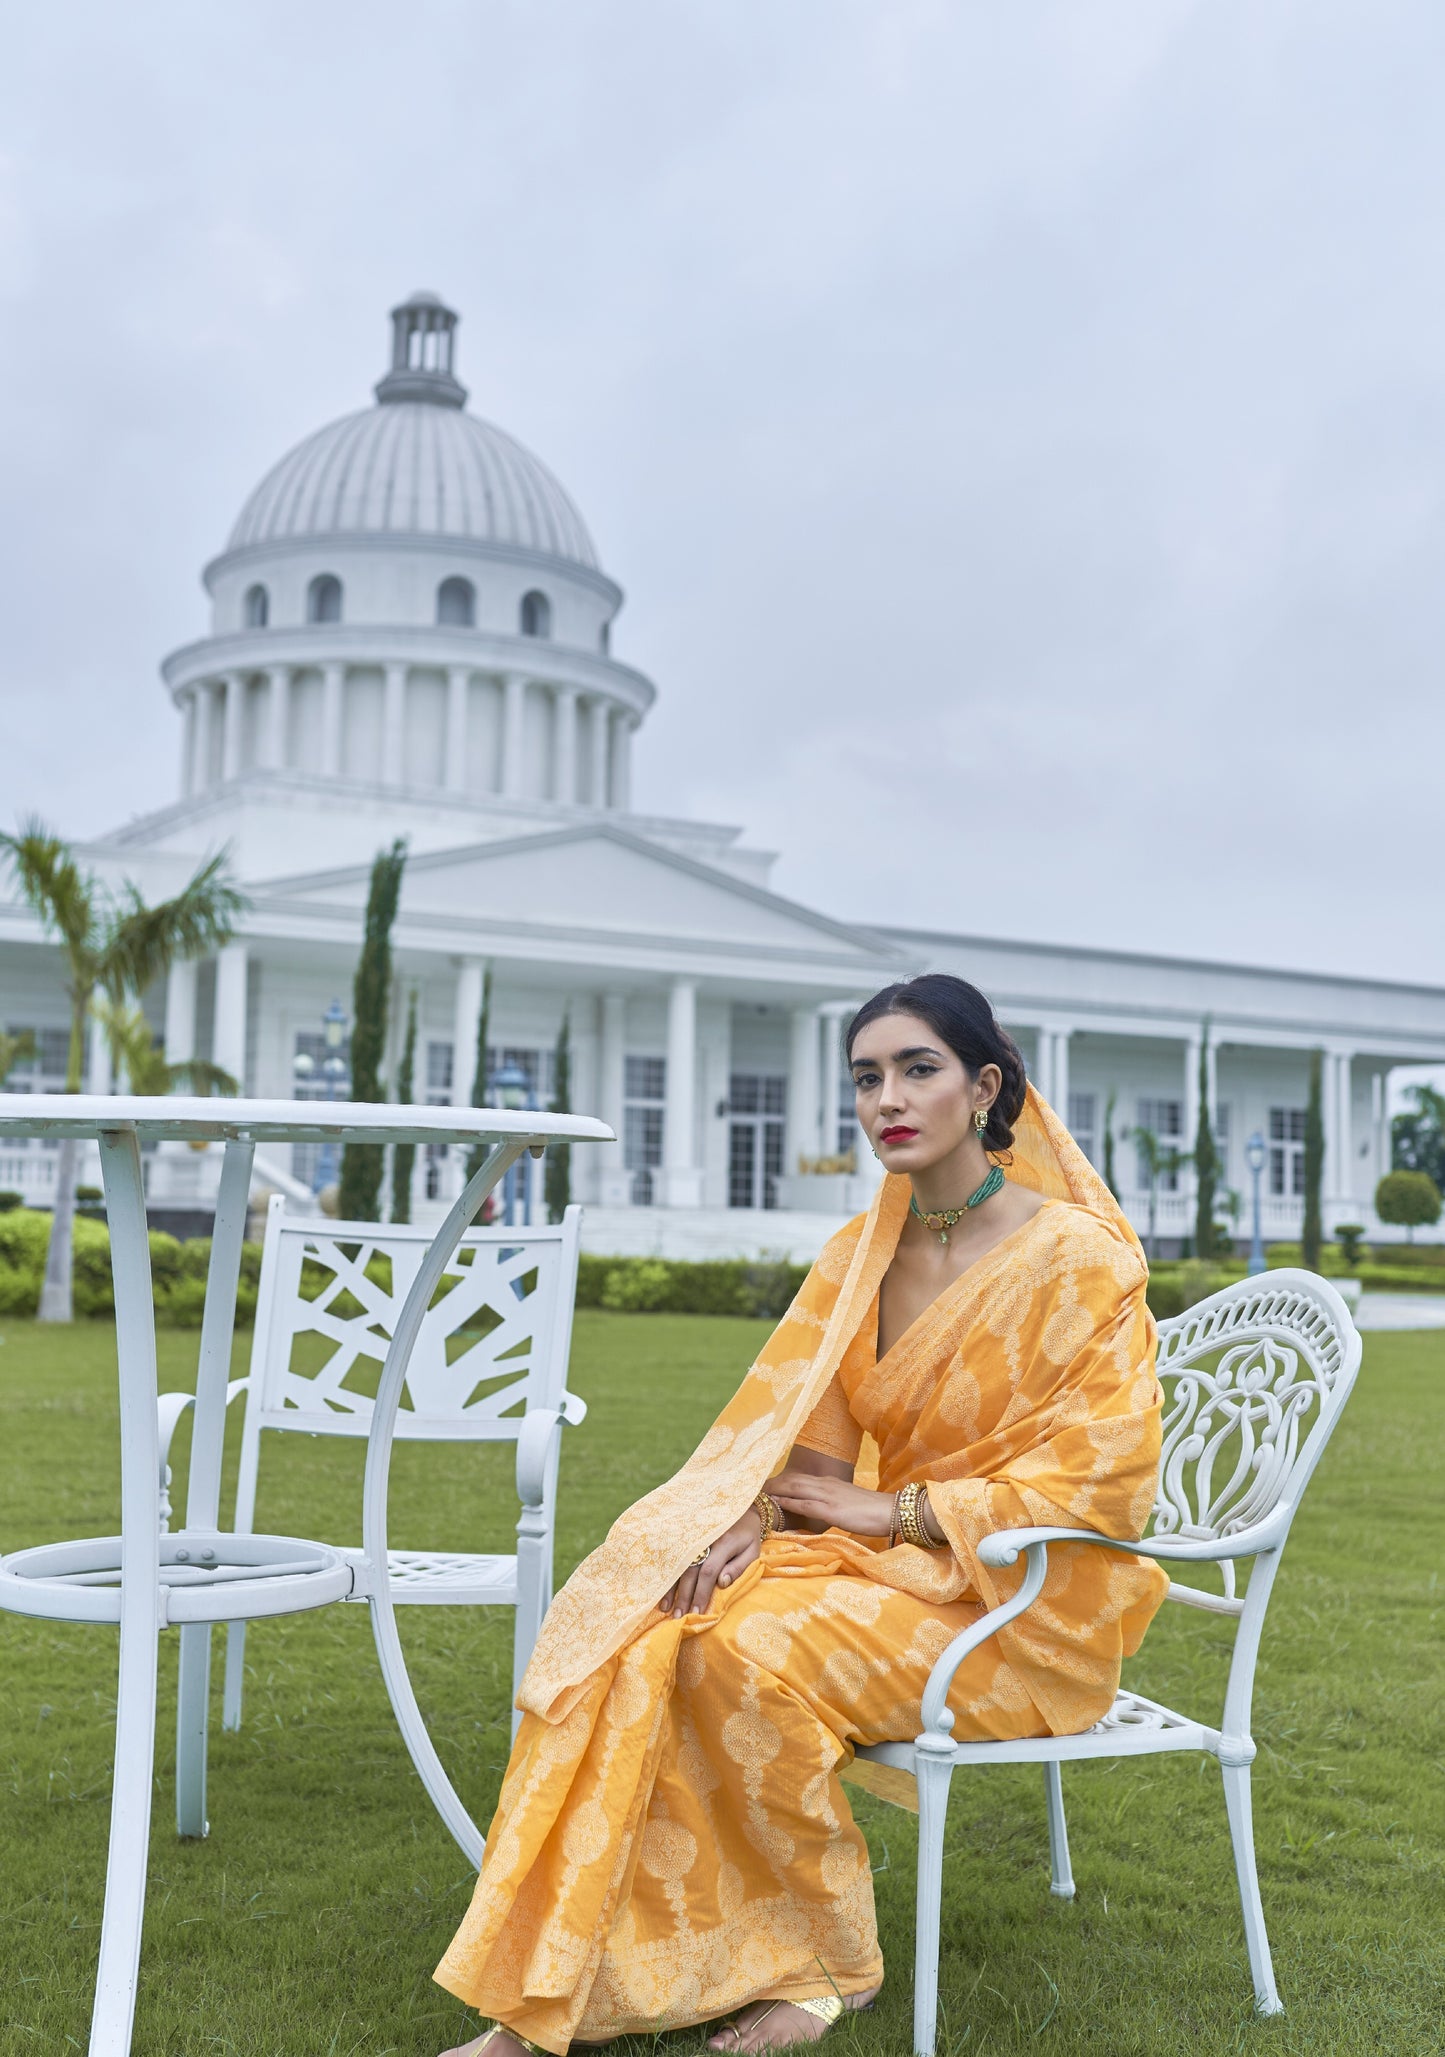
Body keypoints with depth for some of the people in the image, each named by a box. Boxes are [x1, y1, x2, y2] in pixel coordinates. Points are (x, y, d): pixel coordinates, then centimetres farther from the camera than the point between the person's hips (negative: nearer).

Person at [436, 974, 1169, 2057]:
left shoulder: (1076, 1255, -12)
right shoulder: (861, 1251, 8)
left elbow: (1104, 1484, -16)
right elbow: (792, 1430, 8)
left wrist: (890, 1509, -15)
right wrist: (749, 1517, -15)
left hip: (1022, 1604, -6)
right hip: (882, 1562, 6)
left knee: (752, 1651, -29)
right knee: (633, 1620, -19)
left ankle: (833, 1963, -7)